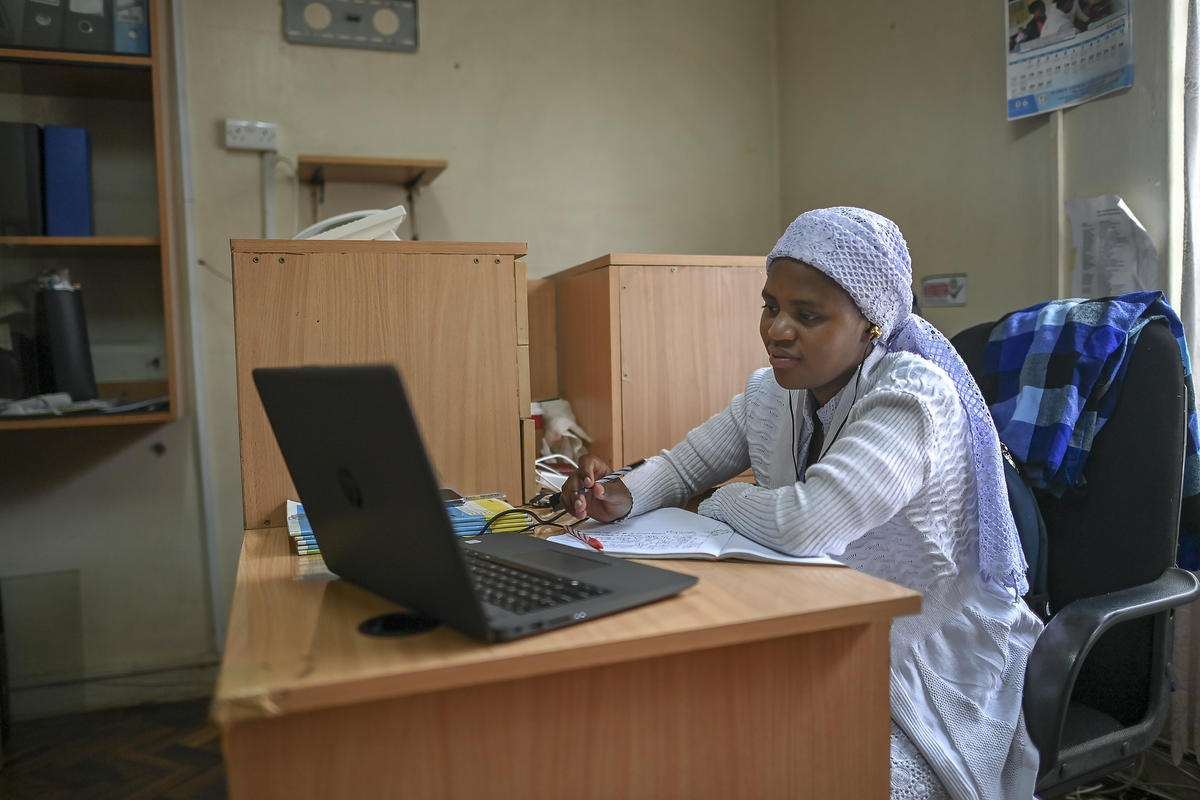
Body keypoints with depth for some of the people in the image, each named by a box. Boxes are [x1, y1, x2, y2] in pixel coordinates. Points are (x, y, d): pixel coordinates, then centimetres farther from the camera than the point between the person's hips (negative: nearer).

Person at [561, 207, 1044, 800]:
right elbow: (683, 466, 13)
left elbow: (806, 525, -33)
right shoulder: (771, 393, 2)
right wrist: (623, 495, -10)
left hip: (929, 673, -6)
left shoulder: (913, 396, -21)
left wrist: (722, 502, -12)